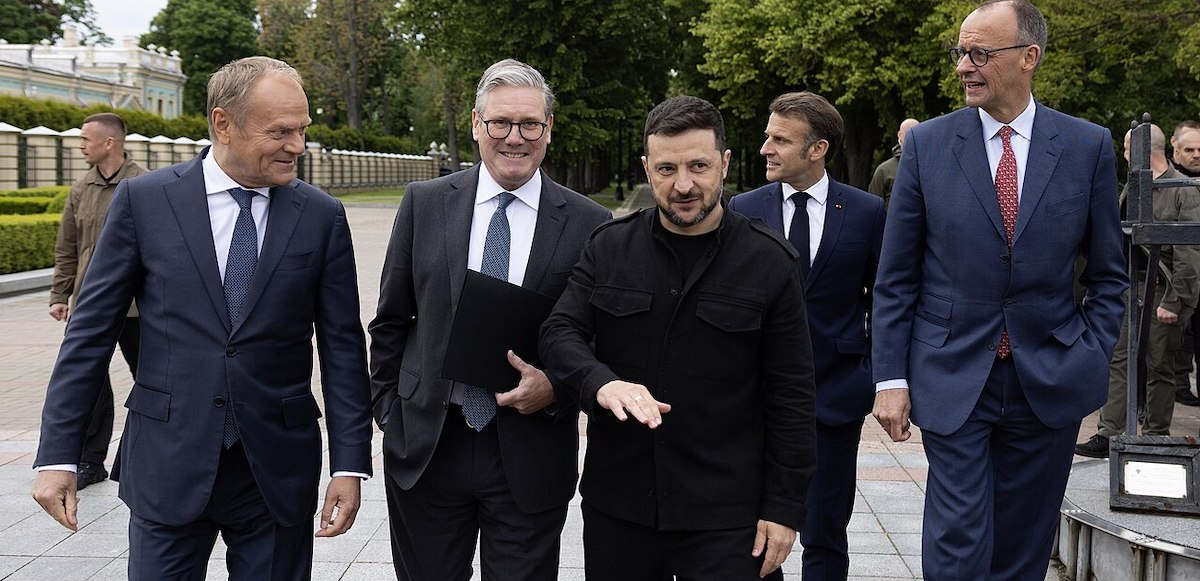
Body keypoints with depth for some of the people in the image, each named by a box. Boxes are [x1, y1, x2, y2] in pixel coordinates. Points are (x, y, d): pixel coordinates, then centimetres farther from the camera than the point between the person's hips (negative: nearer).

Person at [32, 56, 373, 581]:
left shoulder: (322, 216, 1)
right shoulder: (143, 200, -2)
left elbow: (342, 346, 3)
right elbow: (91, 329, 0)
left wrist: (350, 464, -2)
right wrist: (57, 455, -3)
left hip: (279, 472, 1)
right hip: (168, 465, -1)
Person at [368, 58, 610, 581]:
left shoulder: (588, 224, -3)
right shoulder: (424, 204, 2)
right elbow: (390, 321, 7)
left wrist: (557, 389, -14)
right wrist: (390, 412, 4)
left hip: (530, 455, -1)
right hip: (425, 448, 2)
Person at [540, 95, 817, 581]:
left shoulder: (769, 262, -3)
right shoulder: (608, 248, 4)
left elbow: (791, 394, -2)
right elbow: (561, 333, -3)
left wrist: (784, 507, -5)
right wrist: (602, 383, -25)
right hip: (616, 503, 3)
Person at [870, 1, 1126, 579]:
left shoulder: (1089, 146, 1)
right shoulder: (927, 143, -1)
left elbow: (1108, 274, 10)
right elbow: (895, 278, 1)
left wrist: (1092, 360, 1)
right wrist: (890, 378, -4)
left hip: (1050, 382, 1)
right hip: (952, 379, -1)